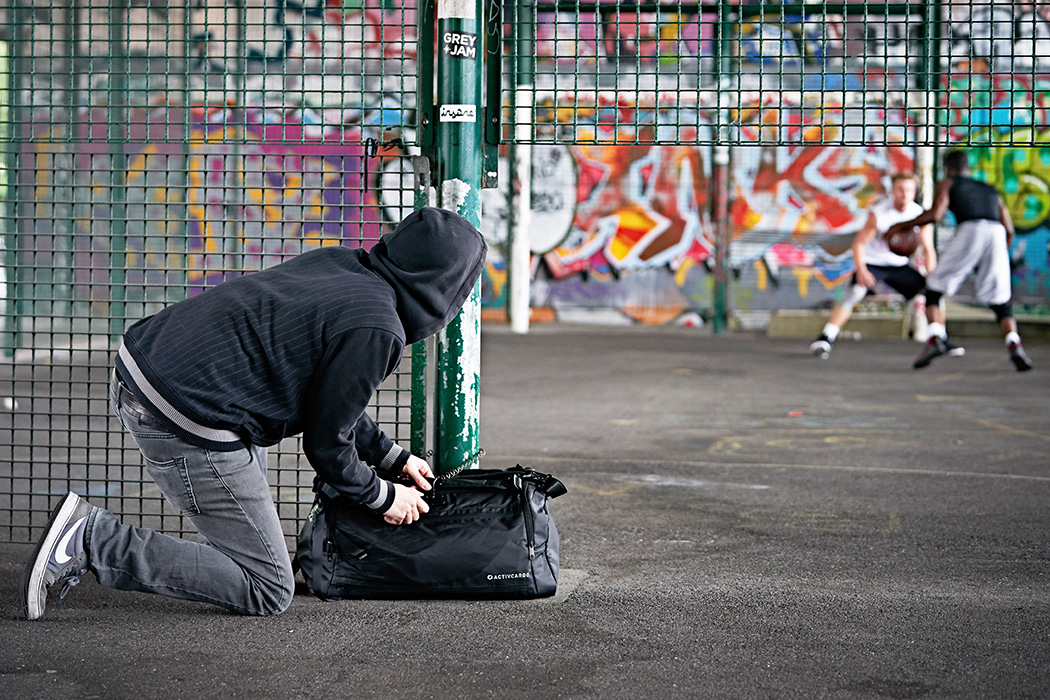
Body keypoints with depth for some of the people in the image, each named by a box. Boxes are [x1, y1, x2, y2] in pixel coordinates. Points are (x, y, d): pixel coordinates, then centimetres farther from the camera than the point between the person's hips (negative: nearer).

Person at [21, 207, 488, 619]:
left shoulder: (338, 263, 14)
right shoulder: (377, 331, -12)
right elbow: (326, 444, -5)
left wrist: (391, 456, 33)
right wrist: (383, 497, 13)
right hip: (186, 425, -10)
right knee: (269, 592, 1)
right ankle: (93, 541, -9)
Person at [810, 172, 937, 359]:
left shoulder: (920, 214, -10)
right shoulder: (878, 213, -21)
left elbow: (928, 250, -4)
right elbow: (859, 243, -20)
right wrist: (861, 271, -35)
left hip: (899, 265, 5)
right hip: (872, 263, -5)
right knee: (854, 293, -29)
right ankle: (825, 339, -31)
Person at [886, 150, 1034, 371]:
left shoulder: (947, 184, 24)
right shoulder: (990, 190, 37)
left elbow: (935, 214, 4)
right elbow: (1009, 229, 27)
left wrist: (904, 225, 16)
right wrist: (997, 257, 39)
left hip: (970, 230, -4)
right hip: (997, 233, 4)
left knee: (934, 289, 10)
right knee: (999, 301, 10)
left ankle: (936, 338, -12)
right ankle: (1014, 345, -15)